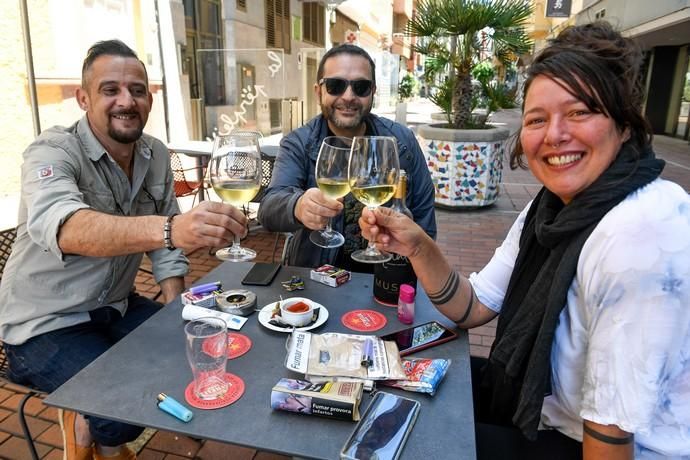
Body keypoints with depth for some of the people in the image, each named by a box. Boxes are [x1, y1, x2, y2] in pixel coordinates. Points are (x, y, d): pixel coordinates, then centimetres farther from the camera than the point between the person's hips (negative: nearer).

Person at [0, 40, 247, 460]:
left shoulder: (156, 155, -3)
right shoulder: (53, 152, -22)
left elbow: (162, 240, 2)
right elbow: (65, 228, -45)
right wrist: (169, 229, -62)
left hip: (115, 306, 6)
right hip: (47, 323, -6)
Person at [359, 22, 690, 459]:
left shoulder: (640, 231, -31)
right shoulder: (553, 205, -4)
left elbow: (615, 422, -27)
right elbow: (474, 307, -2)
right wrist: (418, 246, -19)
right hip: (547, 408, 7)